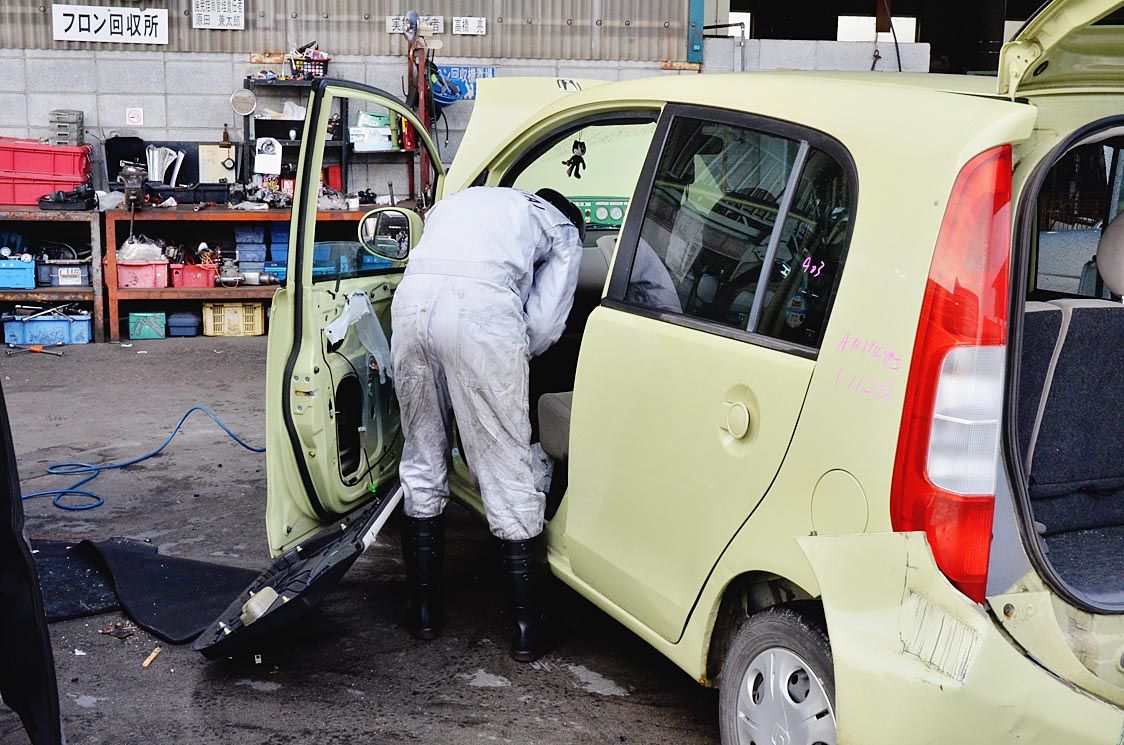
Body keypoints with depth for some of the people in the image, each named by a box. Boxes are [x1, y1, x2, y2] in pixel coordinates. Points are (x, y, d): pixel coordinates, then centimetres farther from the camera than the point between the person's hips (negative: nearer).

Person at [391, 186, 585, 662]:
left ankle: (424, 608, 27)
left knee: (422, 457, 19)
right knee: (506, 466, 7)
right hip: (482, 305, -4)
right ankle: (527, 626, 15)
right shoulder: (563, 230, 26)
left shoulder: (455, 202, 41)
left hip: (411, 296, 4)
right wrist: (505, 363, 29)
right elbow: (543, 325, 13)